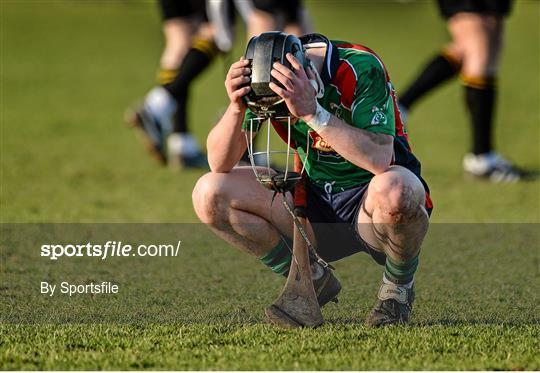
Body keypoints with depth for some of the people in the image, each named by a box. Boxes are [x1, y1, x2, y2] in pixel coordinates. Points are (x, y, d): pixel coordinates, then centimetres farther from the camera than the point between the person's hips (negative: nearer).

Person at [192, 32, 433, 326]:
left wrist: (312, 112, -40)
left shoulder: (361, 69, -23)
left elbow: (380, 159, -35)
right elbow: (220, 164, -10)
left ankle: (398, 285, -8)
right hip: (317, 200, 5)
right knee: (210, 195, -12)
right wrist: (236, 107, -28)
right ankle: (313, 280, 3)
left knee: (393, 190, -41)